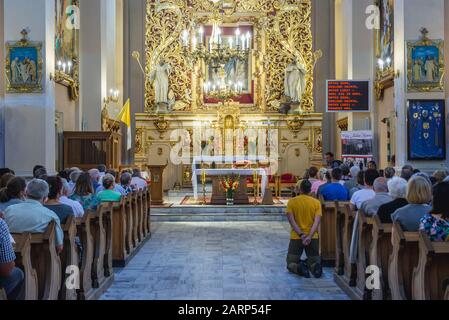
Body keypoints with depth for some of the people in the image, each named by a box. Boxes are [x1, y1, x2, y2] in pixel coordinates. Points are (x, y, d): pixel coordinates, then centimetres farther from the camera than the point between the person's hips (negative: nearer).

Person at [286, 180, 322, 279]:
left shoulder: (292, 202, -1)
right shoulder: (316, 202, 1)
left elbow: (291, 220, -12)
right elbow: (317, 221, -11)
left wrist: (301, 235, -17)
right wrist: (309, 236, -18)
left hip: (296, 237, -1)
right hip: (313, 238, 1)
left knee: (291, 264, 10)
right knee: (314, 262, 16)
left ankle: (299, 268, -24)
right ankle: (316, 267, -20)